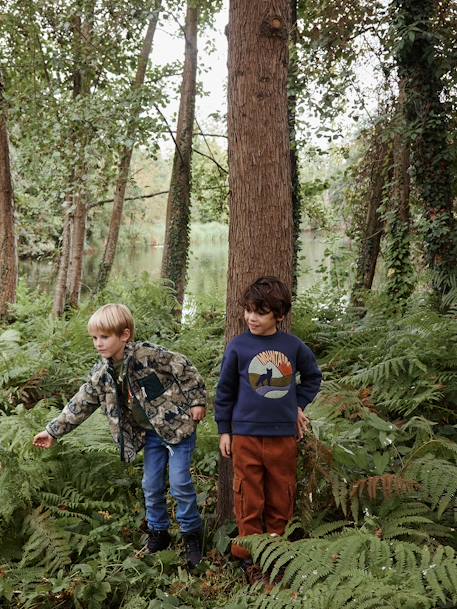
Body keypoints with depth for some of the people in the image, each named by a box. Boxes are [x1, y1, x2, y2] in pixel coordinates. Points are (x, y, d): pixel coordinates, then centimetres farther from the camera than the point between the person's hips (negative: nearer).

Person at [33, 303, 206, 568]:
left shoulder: (149, 354, -21)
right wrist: (54, 431, 10)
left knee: (180, 483, -7)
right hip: (151, 434, 6)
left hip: (177, 425, -6)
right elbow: (81, 404, 7)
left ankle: (192, 533, 13)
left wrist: (198, 401, -13)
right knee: (152, 486, 10)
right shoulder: (102, 374, -2)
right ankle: (158, 532, 30)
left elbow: (185, 370, -15)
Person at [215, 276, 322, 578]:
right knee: (249, 498, 6)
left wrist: (299, 405, 8)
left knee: (282, 497, 12)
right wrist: (224, 431, 4)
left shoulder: (293, 346, -1)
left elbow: (313, 377, 18)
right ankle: (250, 553, 22)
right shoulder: (238, 346, -5)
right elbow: (225, 390, 3)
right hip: (246, 434, -2)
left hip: (284, 434, 2)